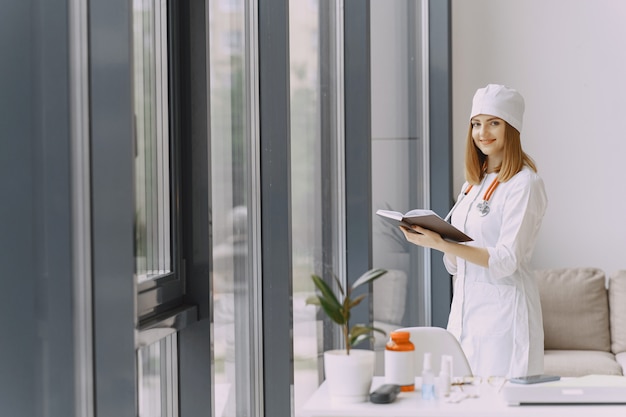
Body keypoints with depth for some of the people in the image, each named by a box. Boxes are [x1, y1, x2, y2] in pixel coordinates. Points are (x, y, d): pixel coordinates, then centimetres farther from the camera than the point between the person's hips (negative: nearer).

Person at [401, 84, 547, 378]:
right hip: (464, 307, 7)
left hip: (502, 311, -7)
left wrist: (439, 244, -24)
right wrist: (429, 236, -3)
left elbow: (505, 261, -17)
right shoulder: (473, 182, 15)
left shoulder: (524, 184, -9)